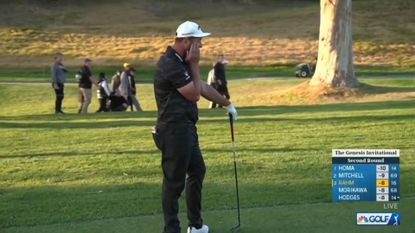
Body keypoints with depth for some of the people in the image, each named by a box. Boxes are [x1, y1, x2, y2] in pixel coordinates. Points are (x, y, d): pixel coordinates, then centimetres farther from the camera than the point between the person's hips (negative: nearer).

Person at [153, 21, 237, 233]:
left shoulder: (181, 62, 12)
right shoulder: (170, 65, -20)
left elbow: (203, 87, 22)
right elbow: (195, 94, -14)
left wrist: (227, 104, 29)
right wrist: (194, 65, -7)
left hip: (186, 128, 11)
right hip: (174, 131, -11)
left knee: (197, 171, 18)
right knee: (174, 181, -5)